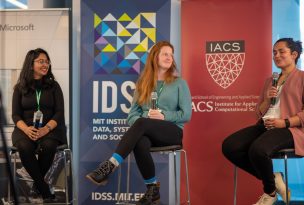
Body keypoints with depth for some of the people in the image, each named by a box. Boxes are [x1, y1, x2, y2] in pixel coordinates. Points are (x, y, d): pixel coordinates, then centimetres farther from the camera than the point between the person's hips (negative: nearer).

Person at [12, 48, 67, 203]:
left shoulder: (53, 86, 9)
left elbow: (59, 113, 1)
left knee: (48, 146, -35)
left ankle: (37, 183, -10)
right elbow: (15, 115, 4)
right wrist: (26, 129, -19)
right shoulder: (20, 88, 10)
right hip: (26, 129, 0)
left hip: (50, 128, 0)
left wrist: (46, 129, -19)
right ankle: (45, 191, -24)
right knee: (24, 147, -34)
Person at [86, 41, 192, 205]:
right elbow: (132, 115, 9)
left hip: (172, 132, -2)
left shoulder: (179, 83, 10)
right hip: (146, 132, 2)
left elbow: (186, 115, 1)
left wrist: (164, 116, -12)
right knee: (140, 142, -38)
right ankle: (152, 189, -24)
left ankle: (110, 166, -43)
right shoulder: (143, 84, 17)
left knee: (141, 123, -35)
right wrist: (145, 117, -13)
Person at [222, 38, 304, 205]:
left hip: (290, 129, -7)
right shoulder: (270, 80, 24)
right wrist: (267, 100, 0)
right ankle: (272, 179, -5)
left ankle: (270, 191, -7)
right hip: (265, 126, 7)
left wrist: (285, 122, -18)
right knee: (229, 146, -18)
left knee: (258, 149, -37)